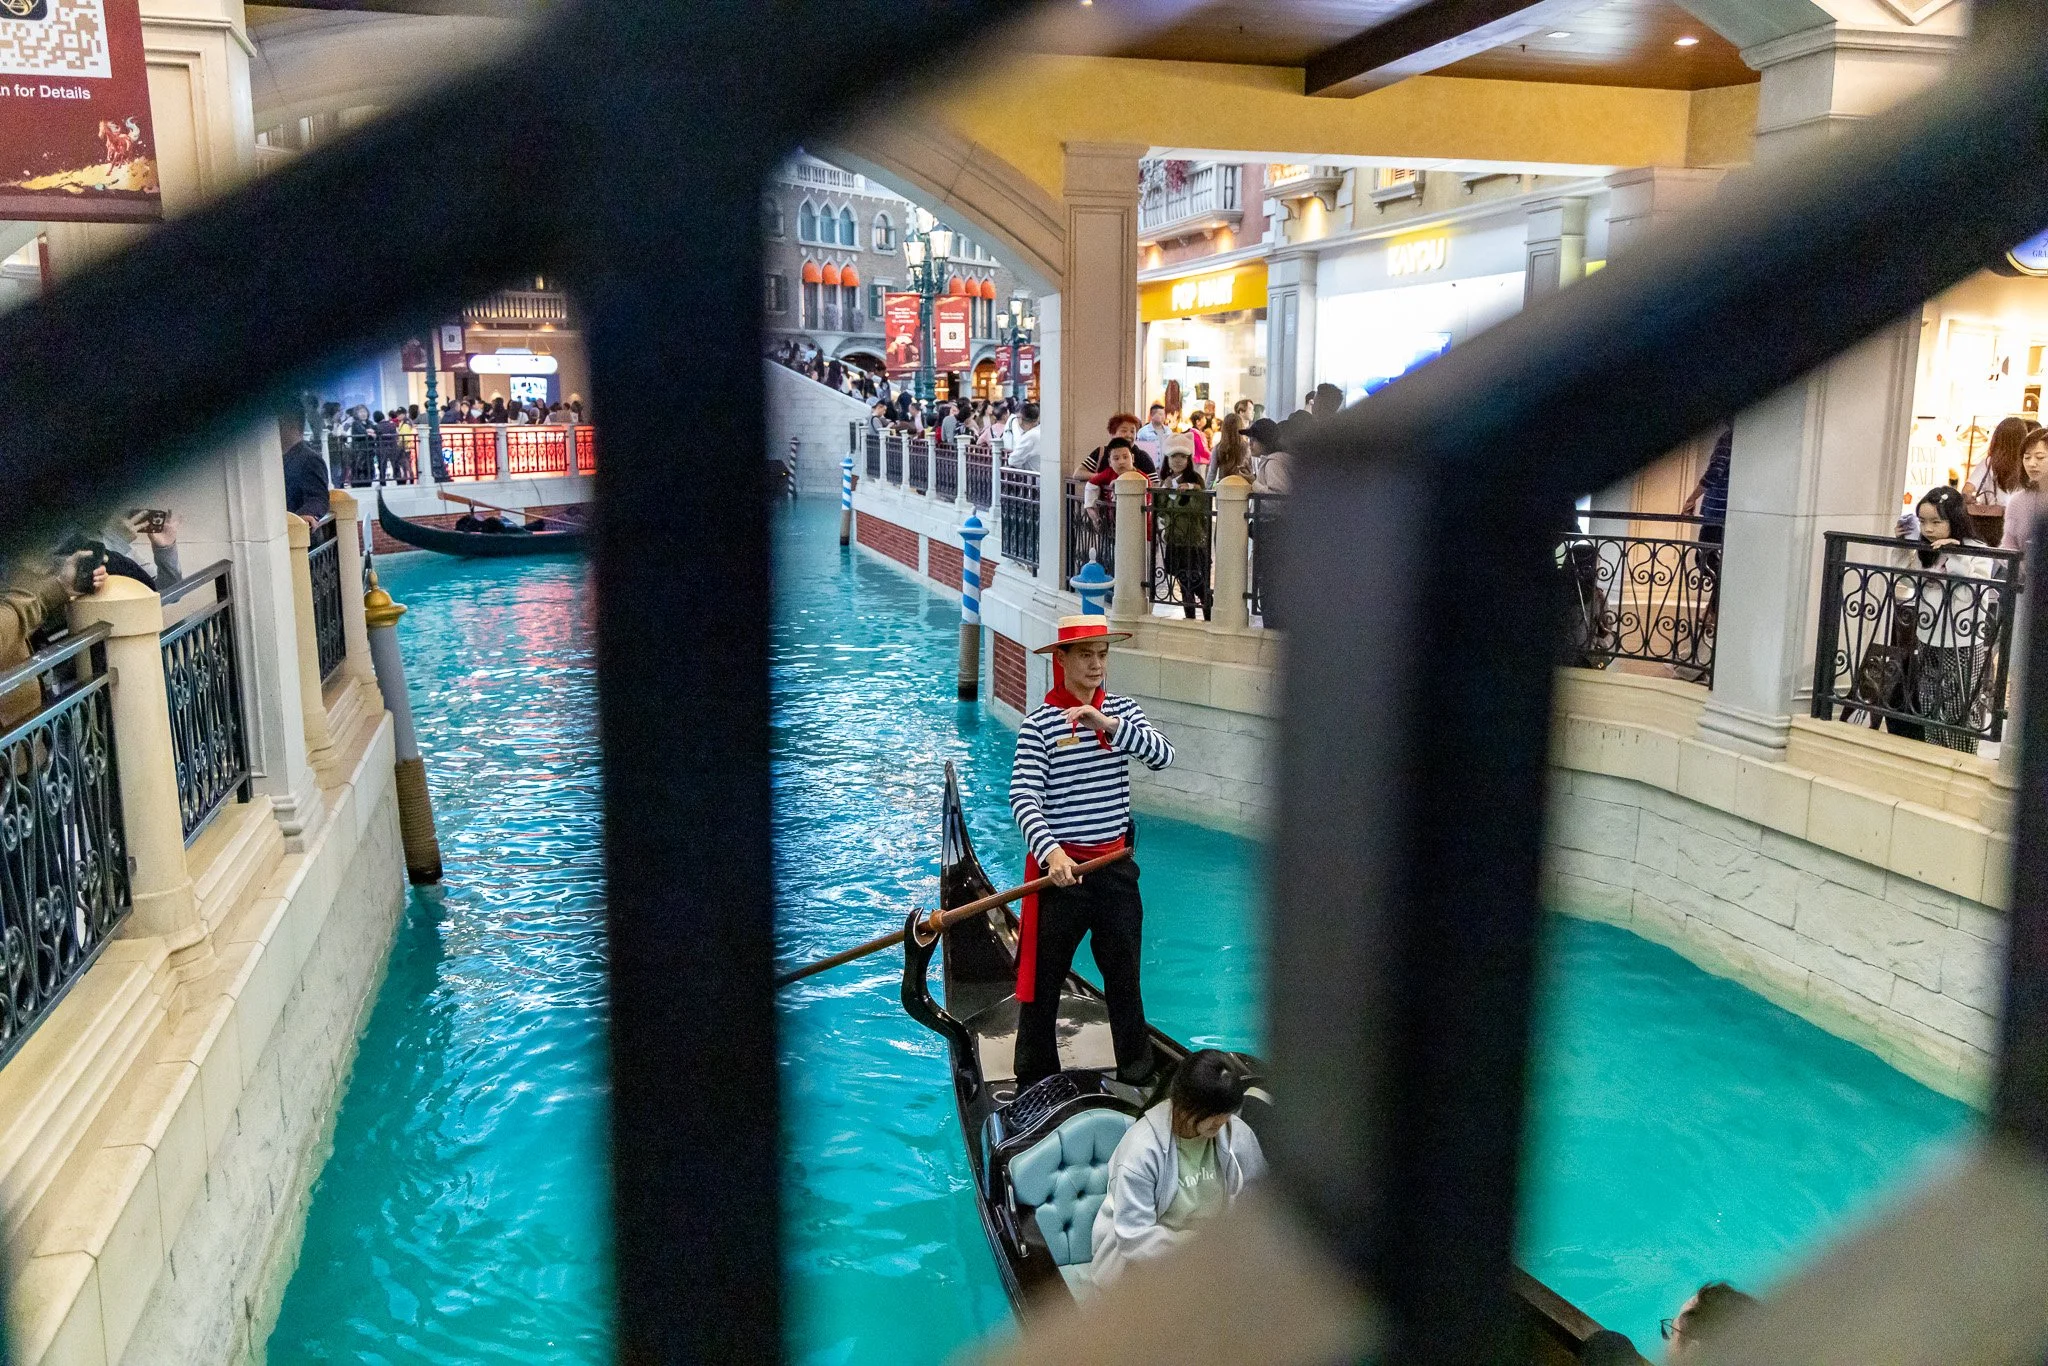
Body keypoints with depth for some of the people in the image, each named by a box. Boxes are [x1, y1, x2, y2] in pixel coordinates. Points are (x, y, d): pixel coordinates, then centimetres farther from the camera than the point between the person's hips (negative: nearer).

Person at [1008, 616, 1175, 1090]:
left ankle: (1138, 1077, 30)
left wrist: (1108, 724, -26)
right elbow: (1023, 798, -17)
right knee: (1043, 980, 9)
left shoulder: (1122, 710, 3)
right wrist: (1051, 852, -32)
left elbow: (1163, 755, -13)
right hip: (1059, 867, -4)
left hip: (1115, 866, 4)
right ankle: (1034, 1083, 24)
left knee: (1125, 978, 16)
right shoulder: (1039, 723, -10)